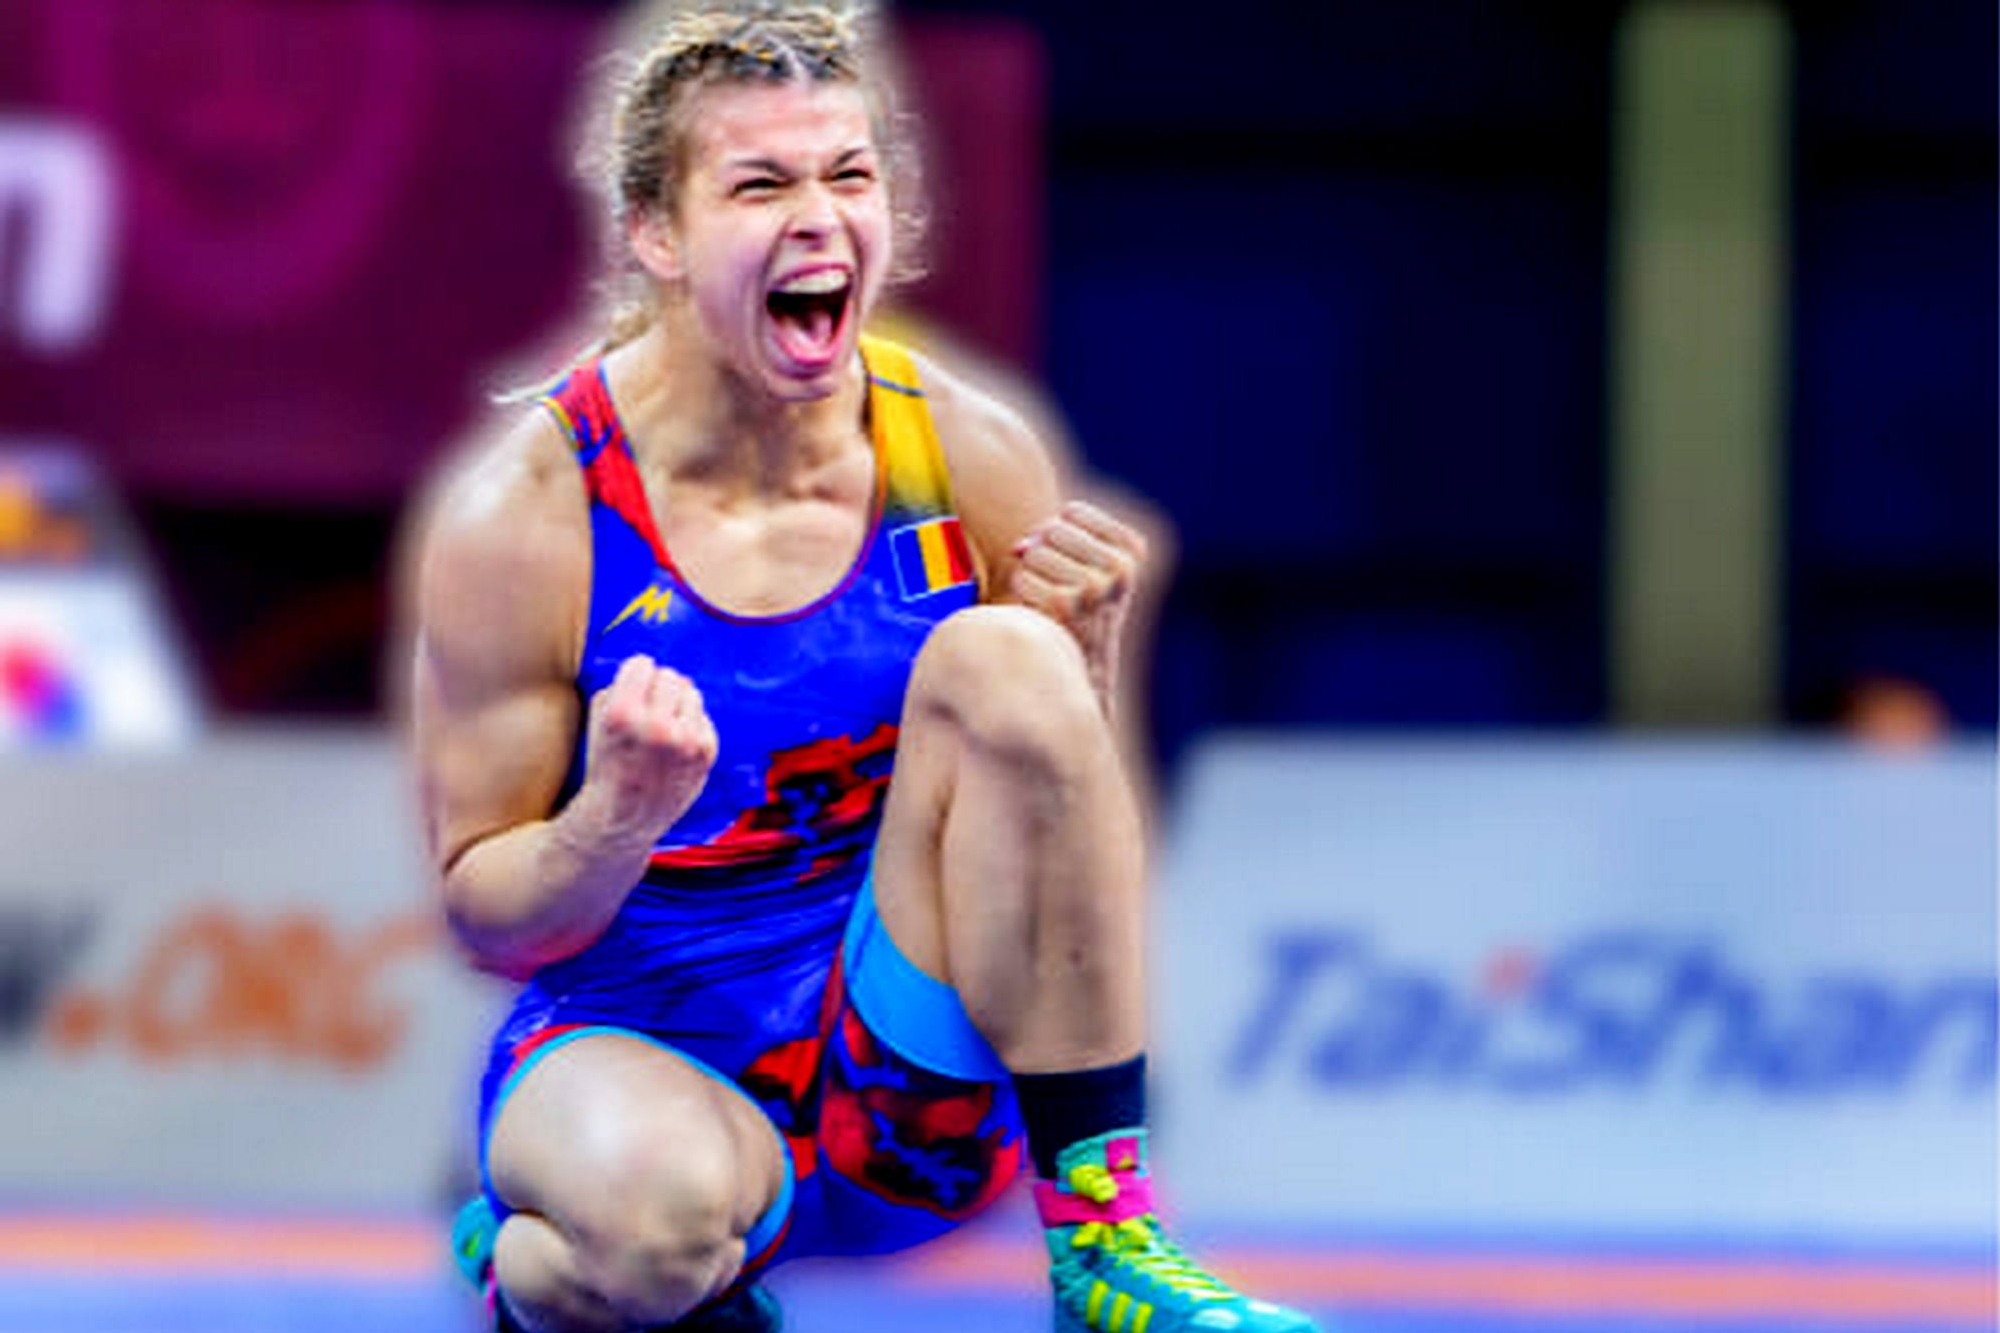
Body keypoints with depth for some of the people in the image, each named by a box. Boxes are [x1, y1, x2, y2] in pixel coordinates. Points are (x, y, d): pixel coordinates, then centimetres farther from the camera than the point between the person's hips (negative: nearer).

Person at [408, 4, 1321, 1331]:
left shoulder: (968, 461, -2)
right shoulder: (525, 518, -11)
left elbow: (1069, 829, 6)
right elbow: (488, 920, -6)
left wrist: (1080, 666, -15)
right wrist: (617, 821, -27)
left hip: (918, 1099, 3)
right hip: (644, 1054, -2)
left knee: (1002, 660, -23)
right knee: (661, 1205, -41)